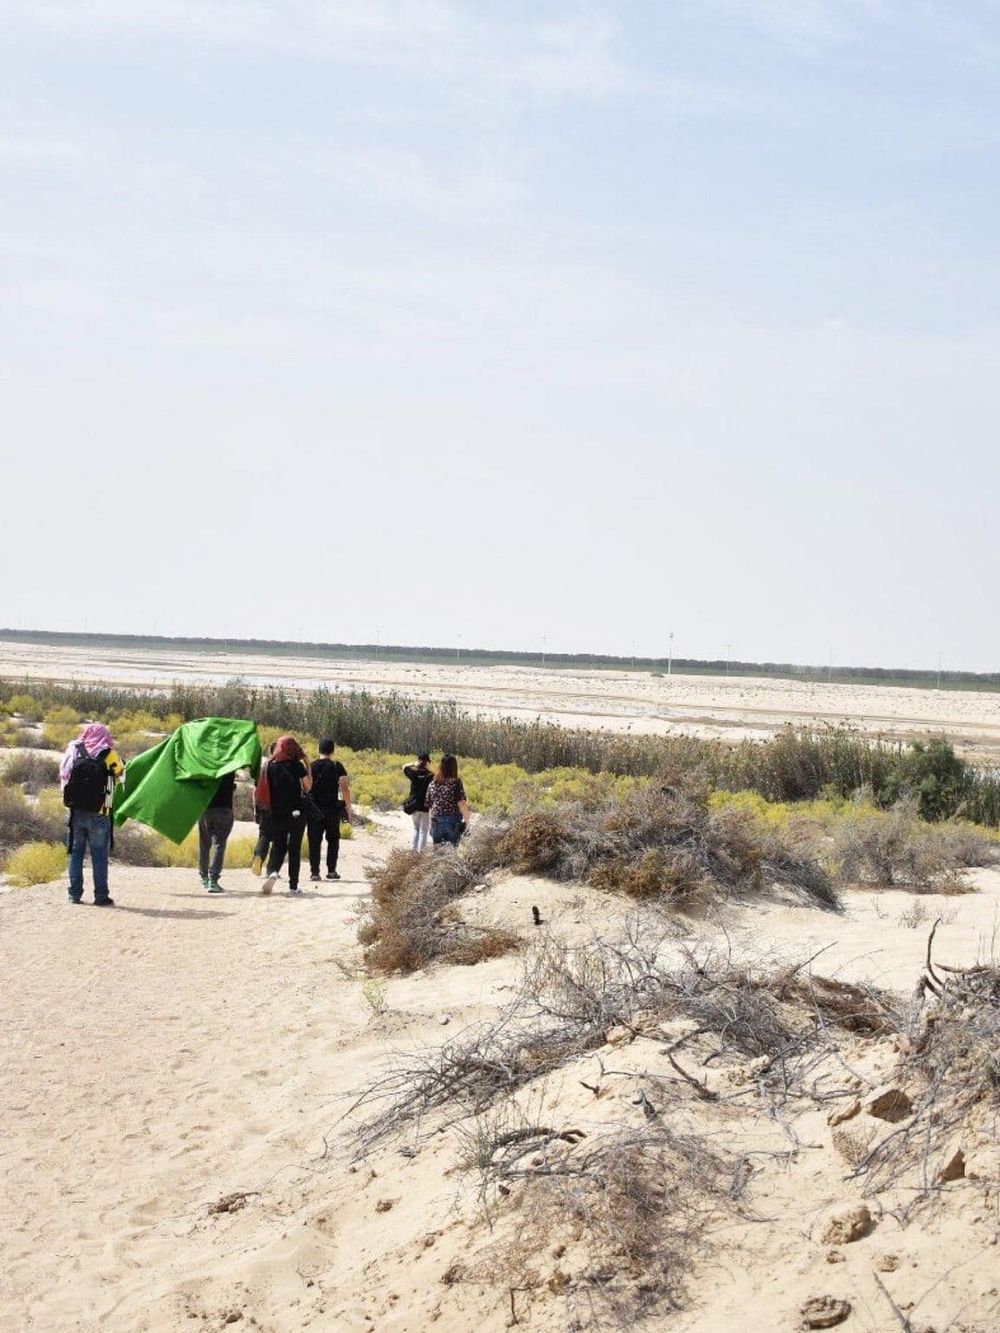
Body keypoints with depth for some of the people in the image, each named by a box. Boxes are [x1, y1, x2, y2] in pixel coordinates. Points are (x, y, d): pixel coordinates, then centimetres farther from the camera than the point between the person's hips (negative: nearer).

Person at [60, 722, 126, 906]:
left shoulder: (73, 752, 3)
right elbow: (121, 774, 4)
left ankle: (75, 894, 11)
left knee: (76, 852, 11)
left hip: (76, 812, 3)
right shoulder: (108, 755, -7)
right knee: (99, 854, 2)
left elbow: (63, 776, 11)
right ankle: (101, 896, 1)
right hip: (98, 814, -3)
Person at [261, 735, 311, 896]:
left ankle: (272, 872, -18)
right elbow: (308, 786, -1)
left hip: (277, 813, 2)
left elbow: (265, 789, 3)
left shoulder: (271, 766, 1)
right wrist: (307, 766, 4)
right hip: (297, 813, -2)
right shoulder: (297, 766, -7)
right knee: (294, 848, 6)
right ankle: (293, 885, 6)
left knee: (278, 846, 11)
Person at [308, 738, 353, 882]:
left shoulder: (311, 766, 2)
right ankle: (331, 870, 8)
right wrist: (349, 807, -2)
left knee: (314, 841, 4)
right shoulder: (337, 766, -3)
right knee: (333, 839, 12)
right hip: (332, 808, -1)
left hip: (314, 808, 1)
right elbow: (344, 788, -7)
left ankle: (314, 872, 0)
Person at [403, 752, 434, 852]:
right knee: (424, 830, 6)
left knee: (416, 828, 21)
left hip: (414, 806, 3)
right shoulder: (431, 776, -15)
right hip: (426, 807, -3)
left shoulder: (414, 773, -7)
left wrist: (414, 764, -1)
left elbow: (405, 767, 13)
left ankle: (414, 849, 19)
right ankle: (421, 850, 3)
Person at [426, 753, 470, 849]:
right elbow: (461, 803, -11)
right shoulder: (456, 782, -7)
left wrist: (431, 825, 17)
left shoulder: (432, 784, 6)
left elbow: (429, 805, 11)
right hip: (453, 822, -3)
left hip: (436, 822, 3)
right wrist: (467, 820, -6)